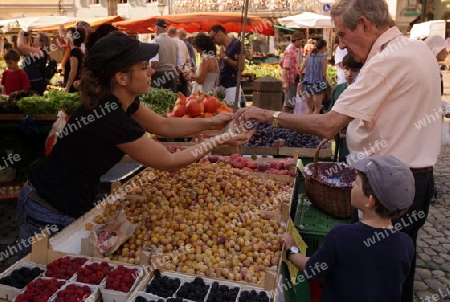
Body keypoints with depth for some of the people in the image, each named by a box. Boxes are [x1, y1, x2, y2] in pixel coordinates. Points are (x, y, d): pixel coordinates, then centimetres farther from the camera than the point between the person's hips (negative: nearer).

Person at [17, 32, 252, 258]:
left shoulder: (118, 101, -4)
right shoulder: (112, 120, -30)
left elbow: (164, 125, 8)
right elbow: (170, 162, -20)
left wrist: (211, 122, -2)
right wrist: (220, 140, -12)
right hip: (51, 216, -8)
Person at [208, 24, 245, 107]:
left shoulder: (236, 44, -7)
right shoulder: (223, 47, 17)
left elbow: (241, 67, -16)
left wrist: (225, 57, -12)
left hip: (232, 87, -7)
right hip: (221, 87, 8)